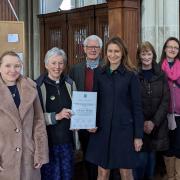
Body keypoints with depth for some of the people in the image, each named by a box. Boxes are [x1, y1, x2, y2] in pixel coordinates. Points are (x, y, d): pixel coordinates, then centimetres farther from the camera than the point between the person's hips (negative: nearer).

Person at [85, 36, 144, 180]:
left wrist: (138, 135, -5)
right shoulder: (99, 73, 5)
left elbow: (137, 106, -3)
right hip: (102, 129, 2)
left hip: (124, 129, -2)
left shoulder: (131, 75, -3)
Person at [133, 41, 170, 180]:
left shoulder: (161, 75, 4)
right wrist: (141, 122, -12)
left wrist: (154, 122, -10)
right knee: (141, 158, -5)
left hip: (157, 125, 2)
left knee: (151, 157, 10)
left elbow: (165, 101, 0)